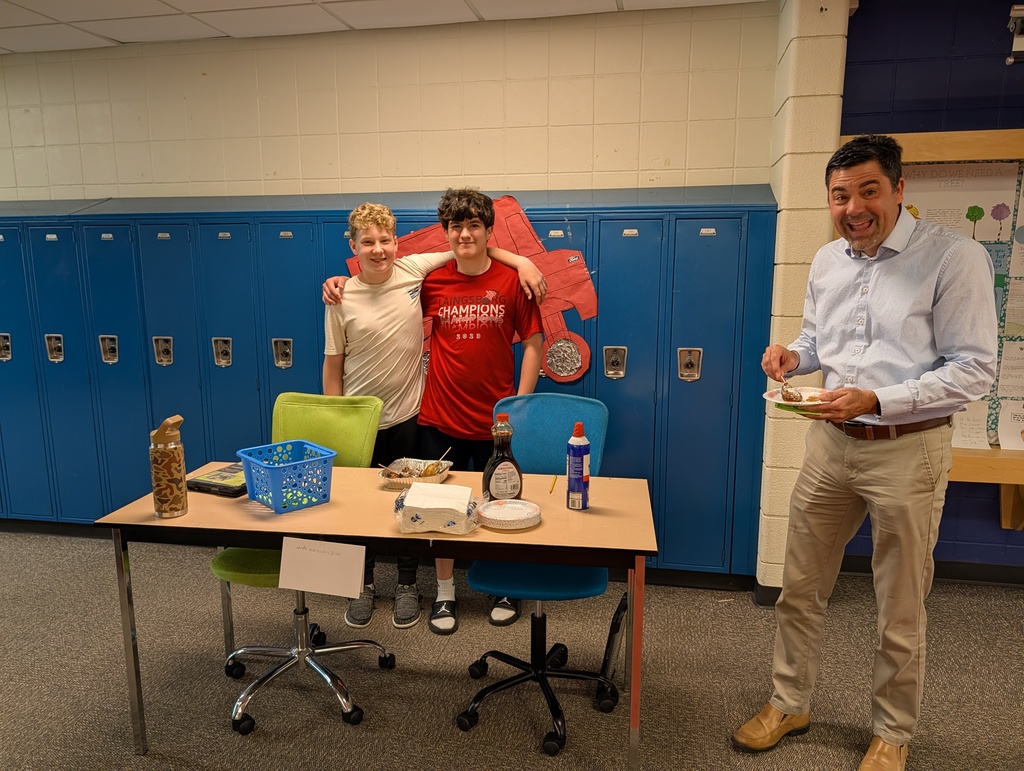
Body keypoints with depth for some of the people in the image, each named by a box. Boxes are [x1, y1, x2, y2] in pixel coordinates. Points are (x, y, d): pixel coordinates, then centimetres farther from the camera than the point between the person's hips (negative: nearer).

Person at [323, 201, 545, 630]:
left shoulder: (414, 270, -7)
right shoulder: (342, 299, -8)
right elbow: (332, 367, -2)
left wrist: (522, 260, -8)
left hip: (406, 417, 1)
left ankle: (407, 586, 32)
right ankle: (364, 586, 34)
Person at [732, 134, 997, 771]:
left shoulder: (955, 258, -12)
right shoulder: (827, 261, 7)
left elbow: (974, 370, -14)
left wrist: (875, 400, -25)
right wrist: (791, 355, -3)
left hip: (908, 449, -5)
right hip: (831, 441, 5)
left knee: (900, 612, 11)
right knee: (800, 588, 13)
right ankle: (790, 705, 34)